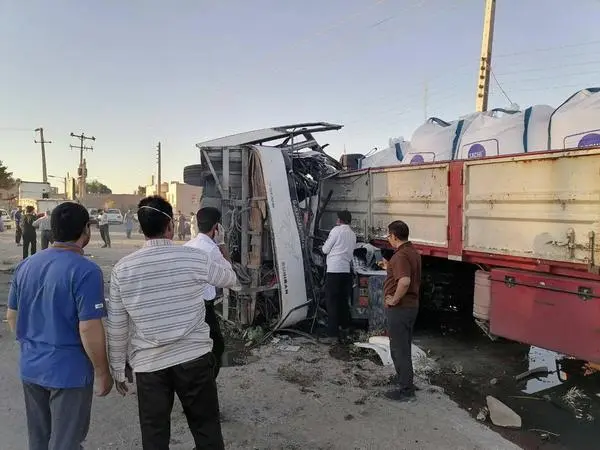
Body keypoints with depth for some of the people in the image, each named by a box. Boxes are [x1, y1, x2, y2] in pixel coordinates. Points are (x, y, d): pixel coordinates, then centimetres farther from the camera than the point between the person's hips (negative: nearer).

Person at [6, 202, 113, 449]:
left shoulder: (26, 265, 2)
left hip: (30, 368, 7)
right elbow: (89, 330, -22)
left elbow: (12, 316, 12)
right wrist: (102, 372, -11)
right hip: (69, 371, -7)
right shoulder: (85, 270, -20)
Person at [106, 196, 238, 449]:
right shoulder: (195, 259, -8)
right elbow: (230, 279, 12)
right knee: (207, 428, 14)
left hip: (148, 363, 1)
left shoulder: (122, 269, -4)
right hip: (194, 358, -1)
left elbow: (116, 328, 0)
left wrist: (118, 370, 13)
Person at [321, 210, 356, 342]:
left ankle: (333, 331, -3)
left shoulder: (336, 230, -5)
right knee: (344, 300, 18)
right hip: (346, 270, 6)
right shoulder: (353, 234, 14)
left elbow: (325, 250, -1)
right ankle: (345, 327, 29)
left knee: (332, 301, -2)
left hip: (334, 270, -6)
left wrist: (324, 246, 19)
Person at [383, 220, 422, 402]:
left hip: (399, 308, -10)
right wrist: (389, 266, 26)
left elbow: (404, 281, -38)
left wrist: (394, 299, -24)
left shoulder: (400, 256, -23)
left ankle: (406, 390, 11)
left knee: (399, 349, 1)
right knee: (404, 346, 22)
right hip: (412, 305, 10)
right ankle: (403, 378, 37)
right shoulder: (413, 252, 9)